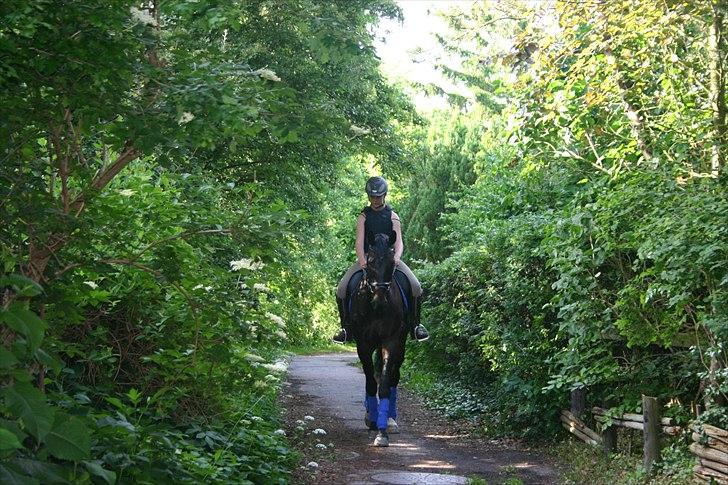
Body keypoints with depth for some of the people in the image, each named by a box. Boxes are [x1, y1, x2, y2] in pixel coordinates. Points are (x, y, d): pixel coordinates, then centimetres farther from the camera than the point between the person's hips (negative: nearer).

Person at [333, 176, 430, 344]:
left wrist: (396, 257, -25)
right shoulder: (363, 217, 7)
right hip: (367, 257, 0)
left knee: (416, 287, -20)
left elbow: (399, 242, -3)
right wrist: (362, 260, -25)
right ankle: (346, 327, -2)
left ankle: (415, 324, -1)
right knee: (341, 289, -18)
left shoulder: (392, 216, 8)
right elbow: (359, 242, -5)